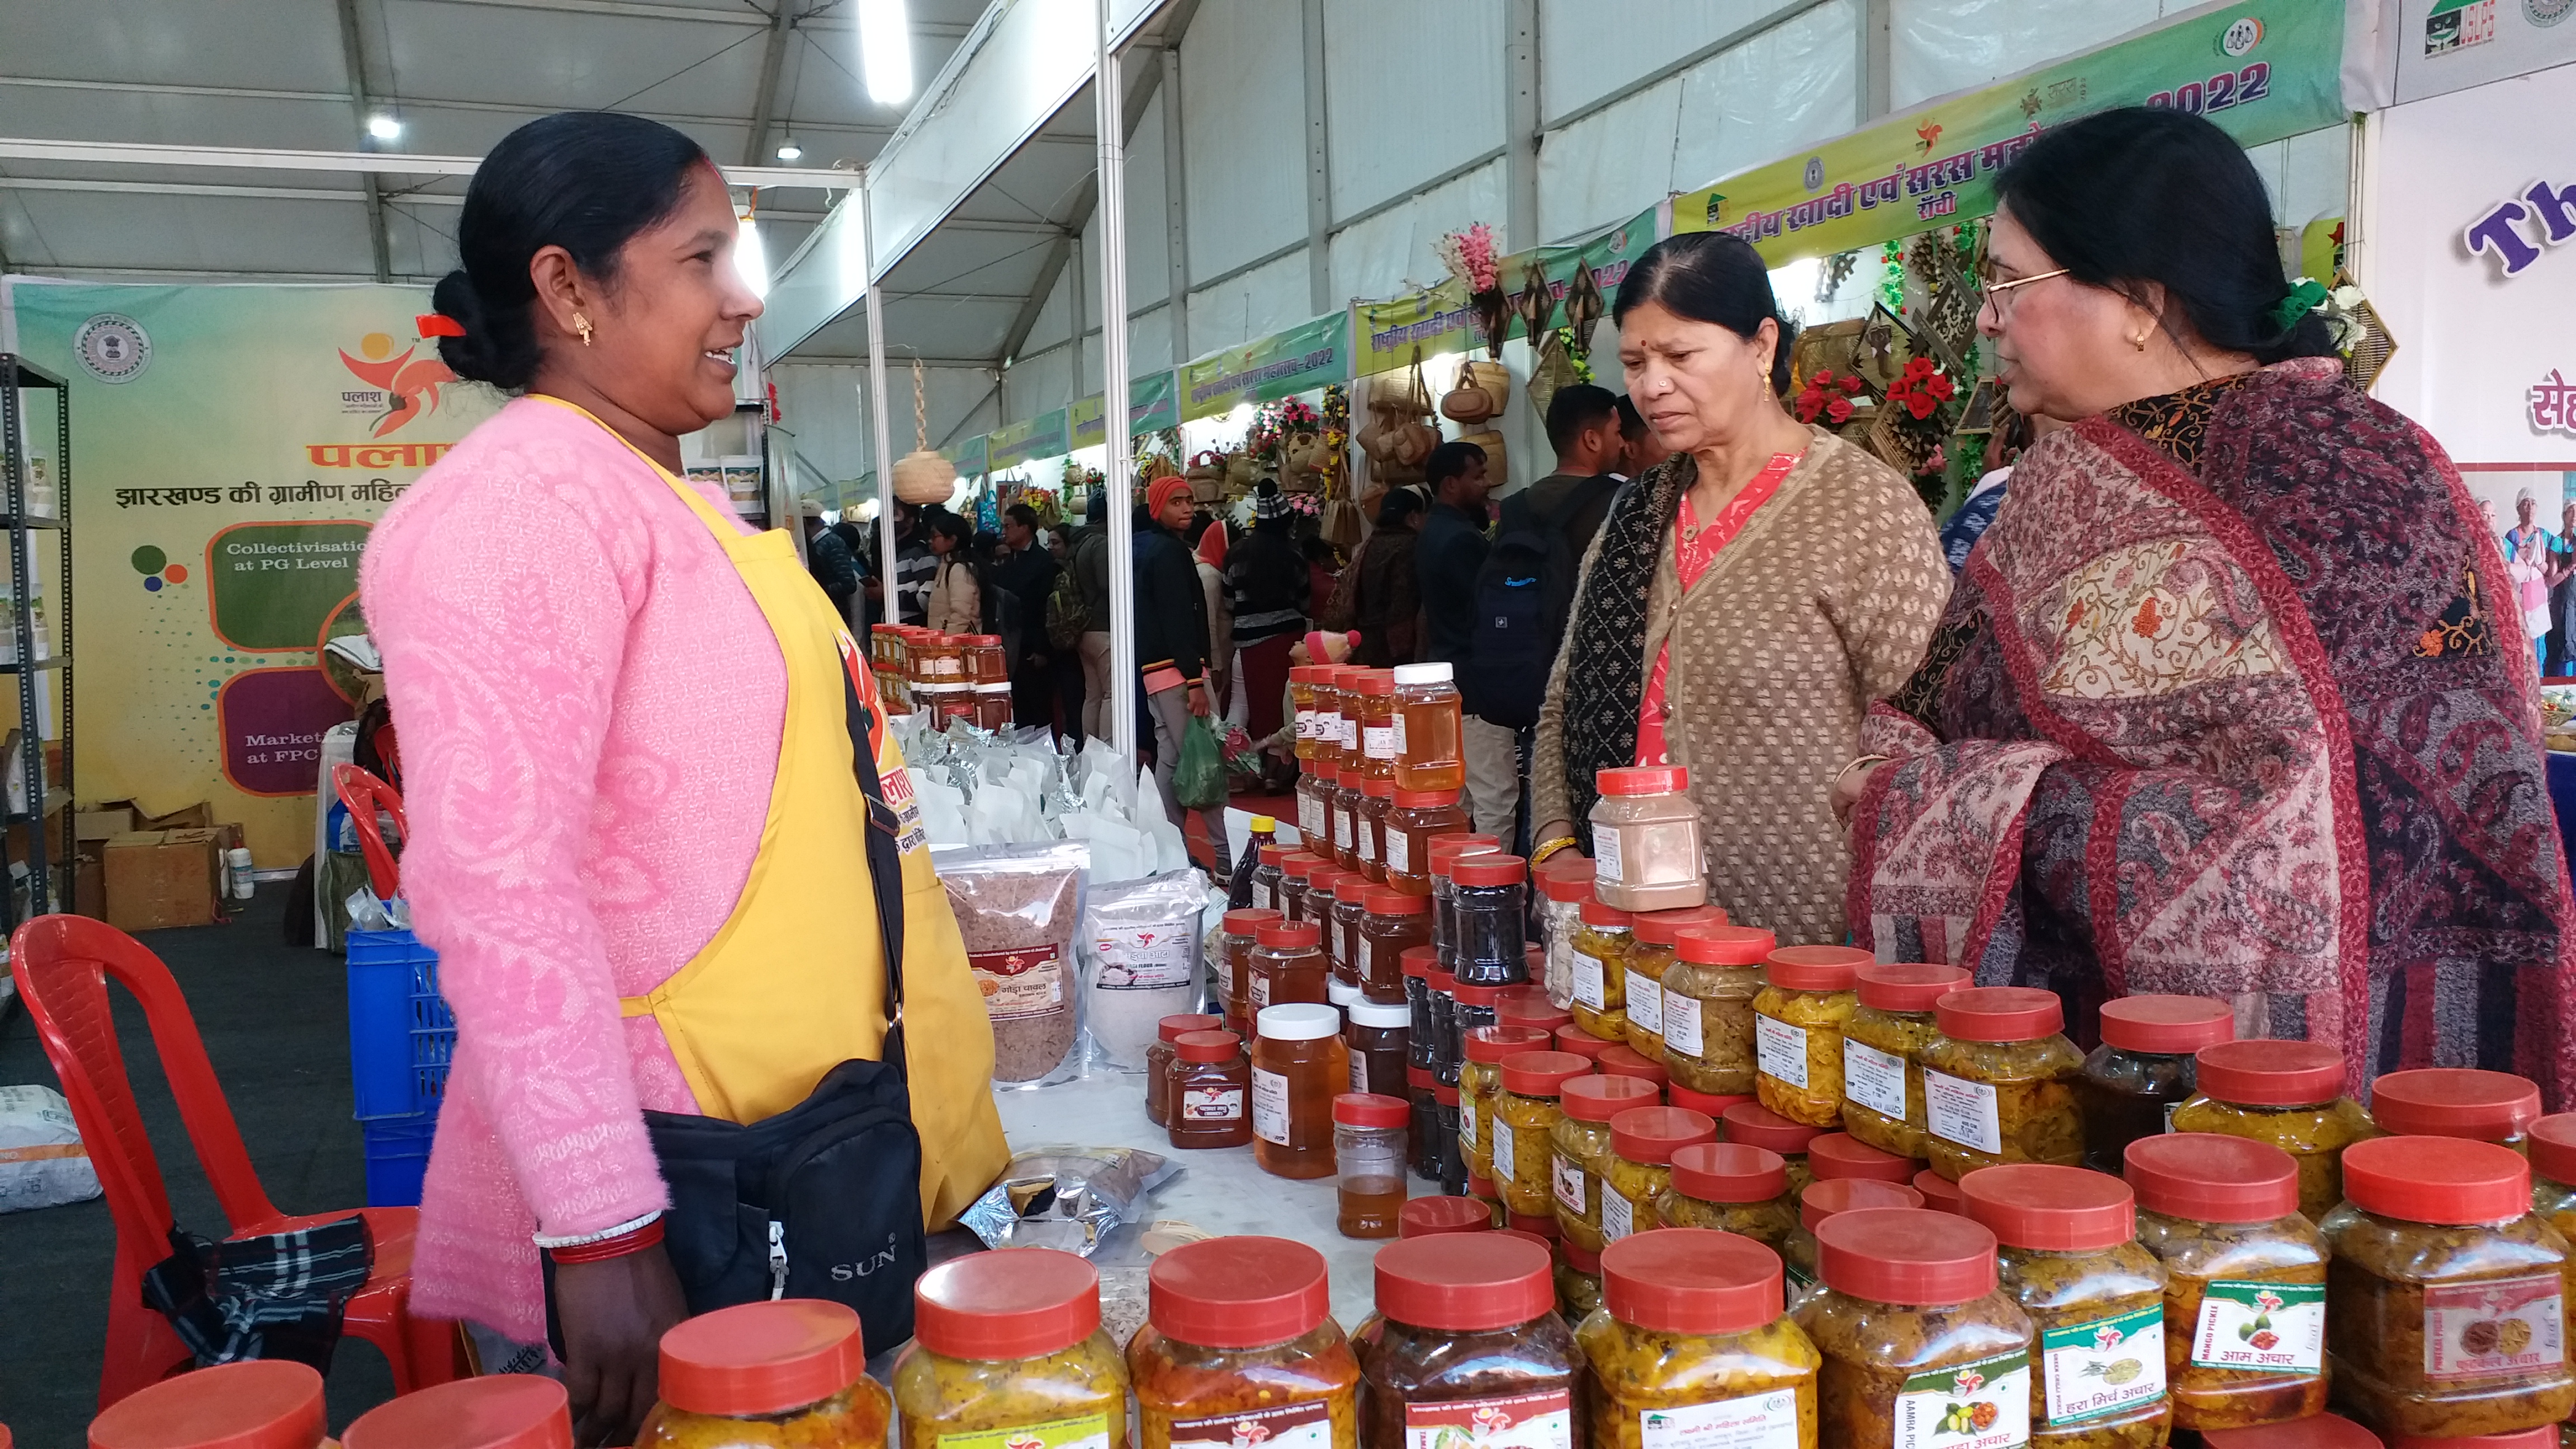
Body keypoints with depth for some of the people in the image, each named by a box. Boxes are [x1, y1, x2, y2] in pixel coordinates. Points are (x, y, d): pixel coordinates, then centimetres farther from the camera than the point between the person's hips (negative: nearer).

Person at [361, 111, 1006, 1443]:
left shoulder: (667, 501, 15)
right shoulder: (524, 497, -16)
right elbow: (495, 881, -25)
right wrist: (603, 1233, -26)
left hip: (788, 1156, 9)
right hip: (655, 1200, -9)